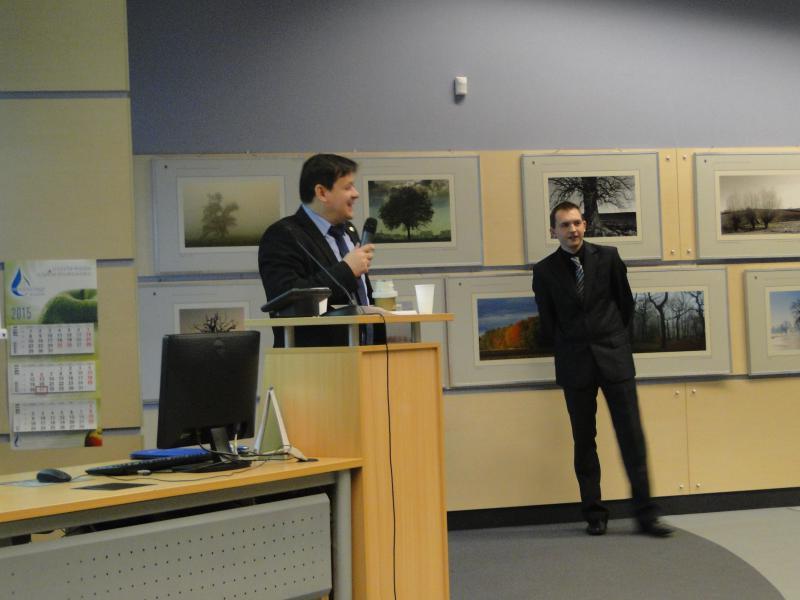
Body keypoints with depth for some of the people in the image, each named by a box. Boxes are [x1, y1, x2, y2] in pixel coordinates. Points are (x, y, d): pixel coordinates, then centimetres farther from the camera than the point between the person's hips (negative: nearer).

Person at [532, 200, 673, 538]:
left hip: (614, 357, 0)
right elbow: (547, 324, 8)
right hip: (574, 364, 0)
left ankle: (645, 514, 1)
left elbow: (626, 302, 12)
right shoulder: (545, 271, 0)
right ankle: (594, 515, 13)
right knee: (584, 441, 5)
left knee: (632, 436, -3)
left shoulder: (607, 257, 2)